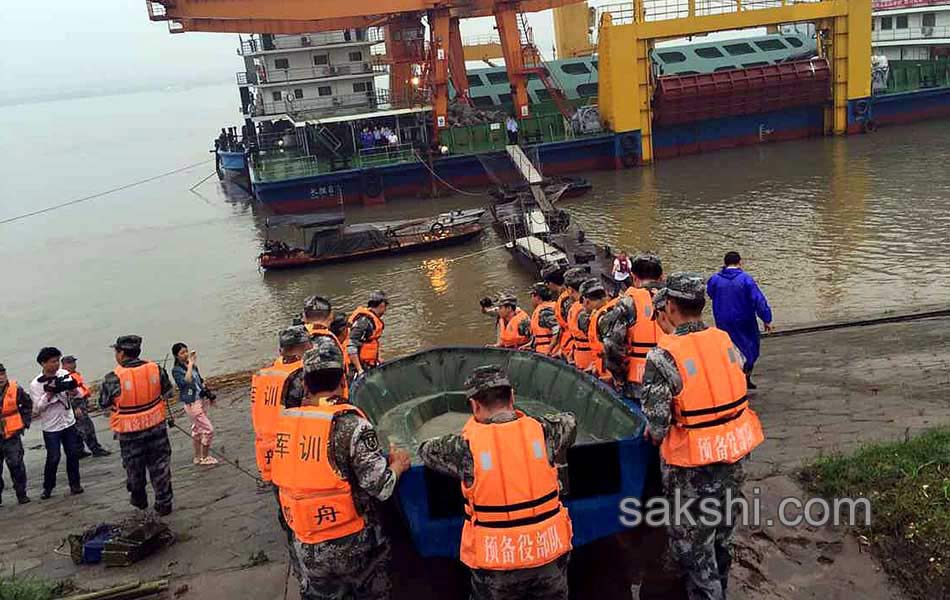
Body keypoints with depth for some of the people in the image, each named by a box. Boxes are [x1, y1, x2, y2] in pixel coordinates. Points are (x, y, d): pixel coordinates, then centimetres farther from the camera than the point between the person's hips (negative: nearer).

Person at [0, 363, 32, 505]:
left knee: (16, 466, 1)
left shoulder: (15, 389, -5)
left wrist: (25, 422, 6)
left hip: (12, 435, -1)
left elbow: (28, 404, 11)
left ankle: (21, 494, 12)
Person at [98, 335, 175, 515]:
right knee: (160, 466, 11)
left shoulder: (113, 378, -18)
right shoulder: (156, 369, -9)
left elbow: (103, 403, -5)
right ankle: (164, 504, 15)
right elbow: (168, 393, 5)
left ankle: (139, 500, 37)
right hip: (156, 426, 2)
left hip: (129, 432, -2)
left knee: (134, 468, 19)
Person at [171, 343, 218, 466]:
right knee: (208, 429, -7)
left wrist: (210, 395, 20)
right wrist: (191, 365, -28)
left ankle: (198, 457, 30)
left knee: (197, 429, 18)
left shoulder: (192, 365, 6)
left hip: (202, 400, 7)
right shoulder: (176, 370, -14)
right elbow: (186, 381, -31)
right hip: (192, 403, -7)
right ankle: (205, 458, 7)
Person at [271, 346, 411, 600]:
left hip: (306, 546, 4)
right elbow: (380, 487, -19)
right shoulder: (350, 424, -19)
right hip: (352, 544, -4)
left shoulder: (286, 422, -4)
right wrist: (397, 465, 1)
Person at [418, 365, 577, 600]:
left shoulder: (467, 446, -14)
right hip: (549, 552, 2)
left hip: (497, 560, -2)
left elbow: (426, 451, 7)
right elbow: (569, 422, 15)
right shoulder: (541, 431, -8)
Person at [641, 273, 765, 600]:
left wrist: (655, 433, 1)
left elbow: (657, 425, -21)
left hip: (694, 465, -7)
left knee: (692, 539, 13)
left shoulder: (662, 356, -22)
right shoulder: (725, 340, -4)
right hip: (735, 452, 7)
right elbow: (739, 388, 3)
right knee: (723, 530, 28)